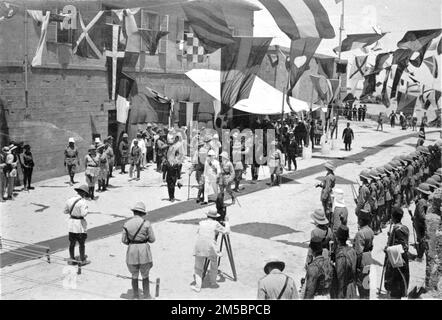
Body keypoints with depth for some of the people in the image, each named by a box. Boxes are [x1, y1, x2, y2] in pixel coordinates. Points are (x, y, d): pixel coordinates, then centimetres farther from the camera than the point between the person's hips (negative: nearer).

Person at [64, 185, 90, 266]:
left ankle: (72, 259, 26)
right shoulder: (83, 202, -19)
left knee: (72, 242, 16)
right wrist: (86, 211, -6)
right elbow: (83, 214, -26)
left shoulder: (70, 200, 1)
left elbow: (65, 211, 10)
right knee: (81, 243, 9)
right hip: (80, 224, -6)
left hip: (71, 223, 6)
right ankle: (82, 260, 18)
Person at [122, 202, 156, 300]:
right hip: (144, 251, -2)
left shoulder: (127, 223, -4)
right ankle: (147, 297, 20)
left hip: (131, 251, 2)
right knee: (145, 276, 15)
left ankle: (136, 297, 25)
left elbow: (124, 240, -1)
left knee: (134, 276, 19)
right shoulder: (146, 223, -10)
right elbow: (152, 239, -5)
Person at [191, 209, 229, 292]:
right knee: (214, 266, 21)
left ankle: (197, 286, 2)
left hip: (199, 248, 2)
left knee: (198, 268, 9)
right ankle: (213, 283, 30)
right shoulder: (215, 224, 2)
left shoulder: (202, 223, 13)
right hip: (210, 248, -2)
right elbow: (226, 231, 9)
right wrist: (226, 222, 26)